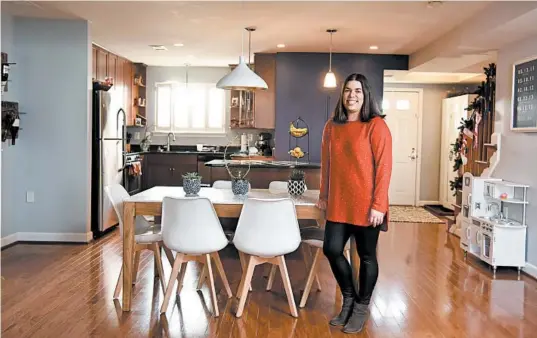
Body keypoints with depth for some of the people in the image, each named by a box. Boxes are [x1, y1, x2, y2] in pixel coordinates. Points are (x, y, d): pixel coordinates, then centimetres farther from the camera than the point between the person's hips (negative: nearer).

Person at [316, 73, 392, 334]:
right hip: (338, 202, 5)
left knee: (366, 255, 8)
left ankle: (362, 307, 26)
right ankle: (349, 298, 29)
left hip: (366, 204, -5)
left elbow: (384, 167, -12)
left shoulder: (376, 126, -9)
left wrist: (378, 205, -16)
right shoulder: (332, 126, 7)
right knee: (332, 249, 4)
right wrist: (324, 195, 14)